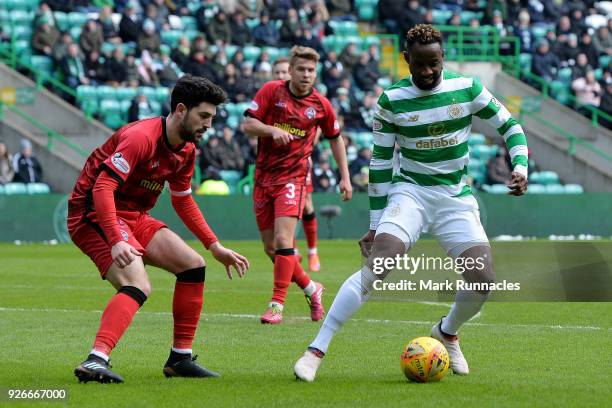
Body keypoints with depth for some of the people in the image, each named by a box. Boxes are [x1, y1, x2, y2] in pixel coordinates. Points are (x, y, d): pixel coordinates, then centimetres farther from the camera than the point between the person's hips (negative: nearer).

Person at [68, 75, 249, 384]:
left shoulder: (186, 150, 7)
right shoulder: (140, 138, -23)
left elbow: (183, 201, 22)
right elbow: (102, 188, -30)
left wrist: (216, 248, 18)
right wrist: (116, 241, -40)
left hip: (134, 216, 10)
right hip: (93, 214, -10)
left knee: (193, 264, 4)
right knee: (138, 286, -28)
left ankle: (180, 358, 10)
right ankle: (95, 361, -40)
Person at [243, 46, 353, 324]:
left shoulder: (321, 105, 0)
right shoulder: (271, 91, -3)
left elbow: (335, 139, 16)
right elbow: (247, 125, -5)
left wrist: (345, 177, 13)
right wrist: (272, 130, -24)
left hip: (293, 177, -2)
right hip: (264, 176, 2)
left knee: (283, 240, -19)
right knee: (270, 248, 5)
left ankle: (277, 304, -13)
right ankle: (310, 288, 25)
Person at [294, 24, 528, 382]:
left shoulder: (467, 88, -3)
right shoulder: (392, 100, -6)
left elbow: (510, 126, 7)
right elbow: (380, 163, 0)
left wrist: (521, 167, -11)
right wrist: (376, 224, 0)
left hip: (457, 197, 2)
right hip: (410, 191, -2)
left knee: (483, 279, -13)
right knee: (378, 265, -26)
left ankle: (447, 333, 22)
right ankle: (316, 351, -24)